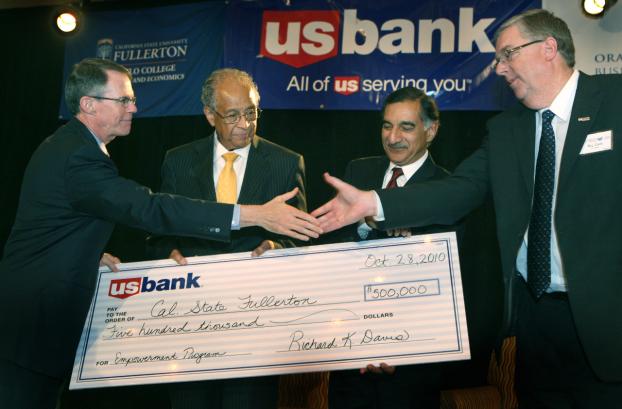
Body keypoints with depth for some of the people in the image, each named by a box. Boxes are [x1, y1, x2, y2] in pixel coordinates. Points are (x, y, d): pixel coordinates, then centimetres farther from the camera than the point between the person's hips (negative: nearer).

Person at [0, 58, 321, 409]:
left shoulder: (67, 145, 11)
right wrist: (256, 214, -33)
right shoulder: (79, 157, -22)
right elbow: (152, 209, -31)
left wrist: (94, 256, 7)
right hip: (35, 323, -10)